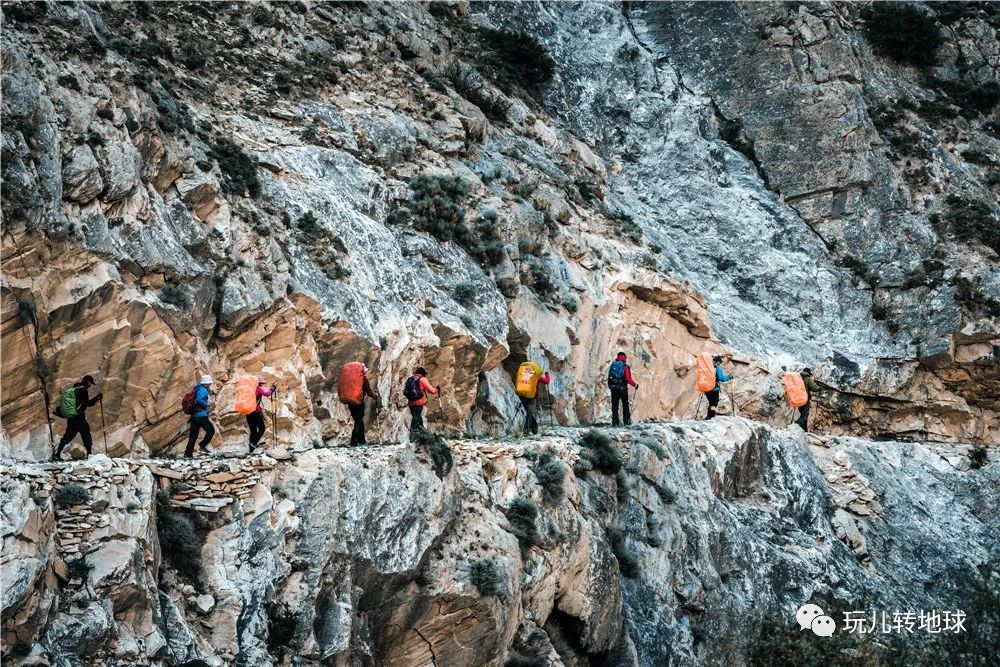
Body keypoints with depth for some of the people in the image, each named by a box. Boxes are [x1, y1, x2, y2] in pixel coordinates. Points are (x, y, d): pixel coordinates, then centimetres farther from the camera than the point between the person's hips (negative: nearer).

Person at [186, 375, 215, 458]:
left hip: (194, 416, 9)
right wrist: (206, 405, -13)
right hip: (201, 416, -9)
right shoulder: (203, 390, -11)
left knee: (193, 435, 9)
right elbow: (199, 399, -28)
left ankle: (188, 453, 6)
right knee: (211, 430, 4)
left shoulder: (196, 389, 17)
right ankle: (203, 445, -3)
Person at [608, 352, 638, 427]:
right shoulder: (625, 366, -9)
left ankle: (615, 422, 1)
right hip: (622, 388, -2)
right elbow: (628, 379, -14)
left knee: (614, 406, 6)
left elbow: (609, 377, 6)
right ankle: (627, 421, 16)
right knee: (625, 405, 14)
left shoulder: (613, 364, 3)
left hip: (613, 388, 2)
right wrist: (635, 384, -1)